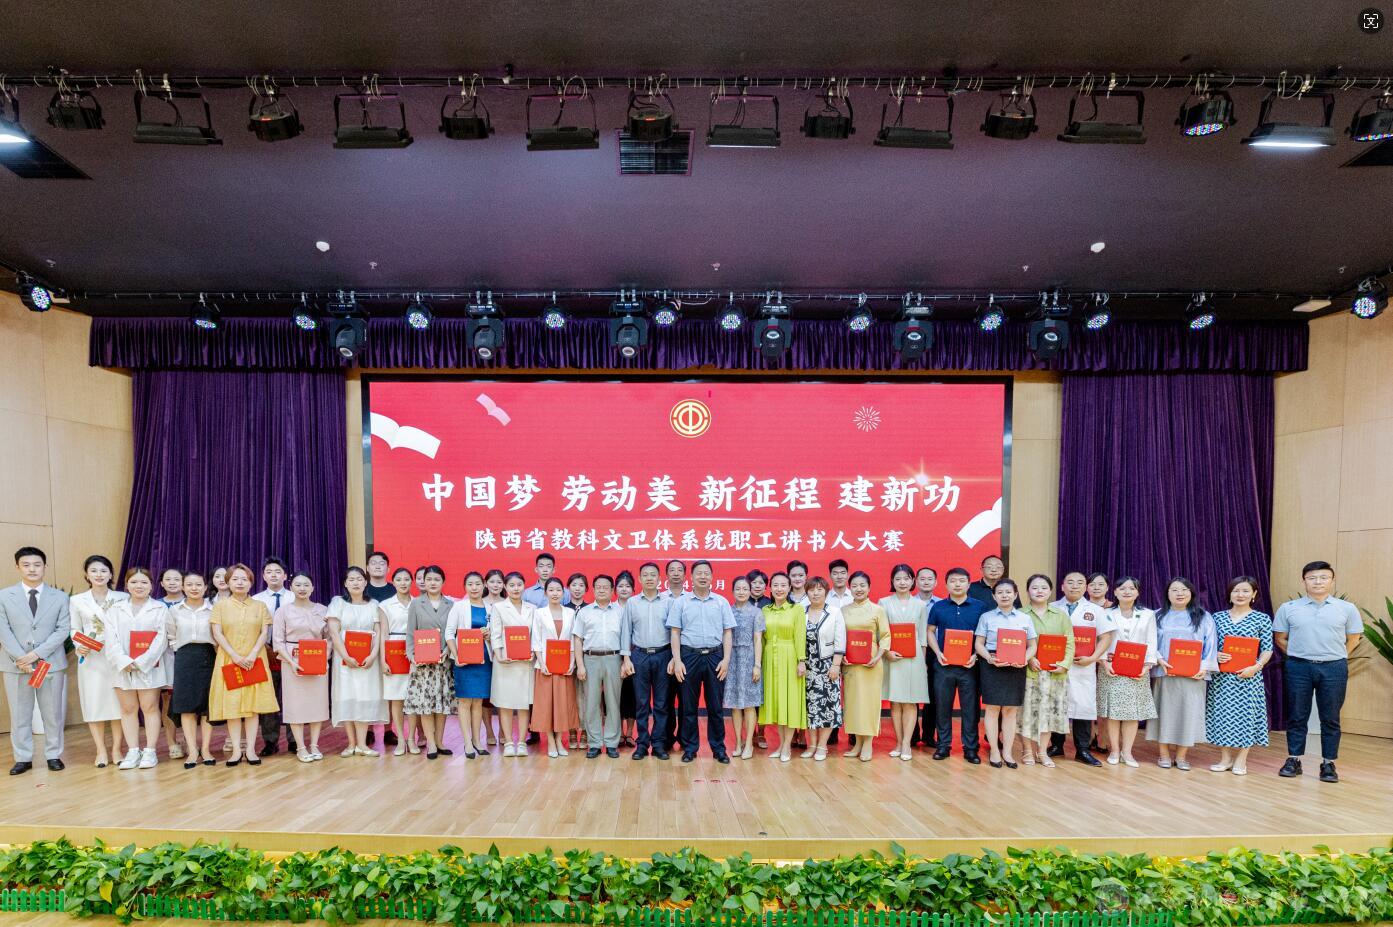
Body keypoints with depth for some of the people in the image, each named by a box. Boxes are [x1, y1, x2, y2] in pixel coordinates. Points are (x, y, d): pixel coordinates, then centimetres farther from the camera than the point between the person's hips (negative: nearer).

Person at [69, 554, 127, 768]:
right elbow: (74, 631, 8)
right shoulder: (77, 600, 6)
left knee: (118, 702, 1)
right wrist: (79, 648, -10)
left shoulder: (123, 598, 4)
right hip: (90, 658, 1)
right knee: (94, 703, 2)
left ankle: (116, 749, 11)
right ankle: (101, 751, 11)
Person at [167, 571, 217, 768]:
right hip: (185, 660, 1)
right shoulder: (174, 611, 7)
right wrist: (184, 653, 4)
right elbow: (171, 638, 13)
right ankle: (193, 751, 4)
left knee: (208, 705, 1)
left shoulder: (213, 610, 3)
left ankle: (205, 749, 9)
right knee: (187, 706, 0)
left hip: (209, 658, -1)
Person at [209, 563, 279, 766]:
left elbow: (265, 632, 2)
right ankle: (236, 750, 5)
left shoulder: (260, 606, 8)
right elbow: (217, 634, -3)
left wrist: (253, 654, -13)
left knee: (253, 705, 0)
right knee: (231, 704, -1)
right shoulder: (221, 606, 5)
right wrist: (235, 655, -13)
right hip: (229, 660, 0)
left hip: (254, 661, 1)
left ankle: (251, 749, 4)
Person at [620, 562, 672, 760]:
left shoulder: (668, 602, 1)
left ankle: (659, 743, 12)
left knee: (661, 703, 4)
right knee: (641, 703, 5)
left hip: (663, 655, -1)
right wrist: (626, 659, 0)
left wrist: (674, 658, -5)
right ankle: (642, 743, 13)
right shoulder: (631, 603, 4)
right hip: (639, 655, 1)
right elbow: (627, 632, 5)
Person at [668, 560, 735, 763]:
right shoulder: (681, 602, 4)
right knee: (689, 705, 6)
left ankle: (718, 748, 16)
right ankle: (690, 748, 17)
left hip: (715, 657, 1)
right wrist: (677, 660, -6)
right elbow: (675, 633, 2)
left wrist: (726, 659, -4)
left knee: (715, 706, 5)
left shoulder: (721, 602, 7)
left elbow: (727, 633, 6)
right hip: (689, 656, 0)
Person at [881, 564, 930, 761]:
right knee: (895, 702, 4)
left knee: (910, 702, 1)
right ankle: (899, 742, 13)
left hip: (914, 657, 0)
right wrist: (887, 652, -12)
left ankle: (906, 744, 5)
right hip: (891, 657, 0)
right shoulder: (884, 603, 3)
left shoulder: (920, 605, 6)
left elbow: (923, 635, 7)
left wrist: (922, 659, 2)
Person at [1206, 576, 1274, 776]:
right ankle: (1225, 758, 17)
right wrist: (1216, 656, -11)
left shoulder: (1262, 619, 1)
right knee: (1221, 713, 4)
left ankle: (1241, 760, 15)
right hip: (1221, 675, 2)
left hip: (1248, 675, -2)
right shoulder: (1218, 617, 6)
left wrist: (1255, 667, -15)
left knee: (1246, 713, 2)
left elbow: (1267, 649, -1)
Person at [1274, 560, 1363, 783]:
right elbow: (1280, 638, 10)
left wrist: (1335, 657, 8)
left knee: (1331, 718, 6)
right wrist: (1298, 655, 6)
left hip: (1334, 668, 0)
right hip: (1298, 667, 0)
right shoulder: (1288, 608, 2)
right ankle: (1293, 760, 14)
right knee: (1297, 716, 6)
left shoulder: (1347, 609, 2)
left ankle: (1328, 763, 15)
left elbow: (1353, 639, 11)